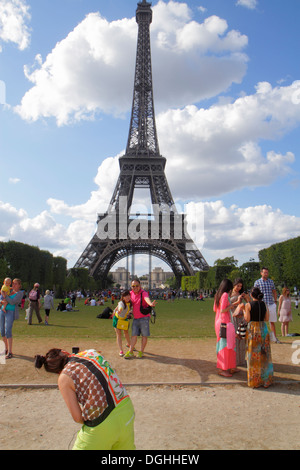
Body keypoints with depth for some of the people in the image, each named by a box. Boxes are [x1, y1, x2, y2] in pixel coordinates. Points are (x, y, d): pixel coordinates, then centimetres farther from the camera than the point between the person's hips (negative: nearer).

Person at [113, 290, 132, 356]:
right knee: (119, 334, -7)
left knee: (126, 332, 20)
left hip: (125, 319, 5)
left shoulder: (130, 303, -12)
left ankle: (129, 344, 46)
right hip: (117, 319, -5)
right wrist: (119, 310, -77)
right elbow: (120, 307, -58)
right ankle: (121, 350, -5)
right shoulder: (121, 303, -32)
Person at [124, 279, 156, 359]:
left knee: (144, 335, 3)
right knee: (134, 335, 5)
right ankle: (130, 352, 10)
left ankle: (141, 352, 14)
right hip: (135, 318, 5)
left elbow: (146, 299, -36)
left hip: (144, 317, -4)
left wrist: (150, 304, -58)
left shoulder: (143, 293, -13)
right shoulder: (131, 293, 5)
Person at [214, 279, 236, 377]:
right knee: (225, 344, -4)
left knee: (221, 343, 15)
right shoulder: (225, 295, -15)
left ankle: (227, 367, 25)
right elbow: (222, 310, -22)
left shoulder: (218, 295, 11)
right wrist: (231, 306, -7)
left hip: (218, 321, 10)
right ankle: (223, 369, 2)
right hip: (224, 322, -10)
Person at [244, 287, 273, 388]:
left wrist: (243, 311, 4)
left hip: (253, 330, -3)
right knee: (264, 354, 13)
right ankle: (266, 380, 19)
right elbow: (267, 319, 4)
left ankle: (255, 381, 12)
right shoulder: (264, 305, 2)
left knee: (253, 355, 6)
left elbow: (247, 319, -11)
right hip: (263, 329, 3)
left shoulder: (248, 305, -9)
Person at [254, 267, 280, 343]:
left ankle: (274, 337, 15)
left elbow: (274, 292, 20)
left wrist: (275, 301, 11)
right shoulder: (257, 282, 1)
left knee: (272, 322, 8)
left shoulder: (271, 281, 11)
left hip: (271, 304, 3)